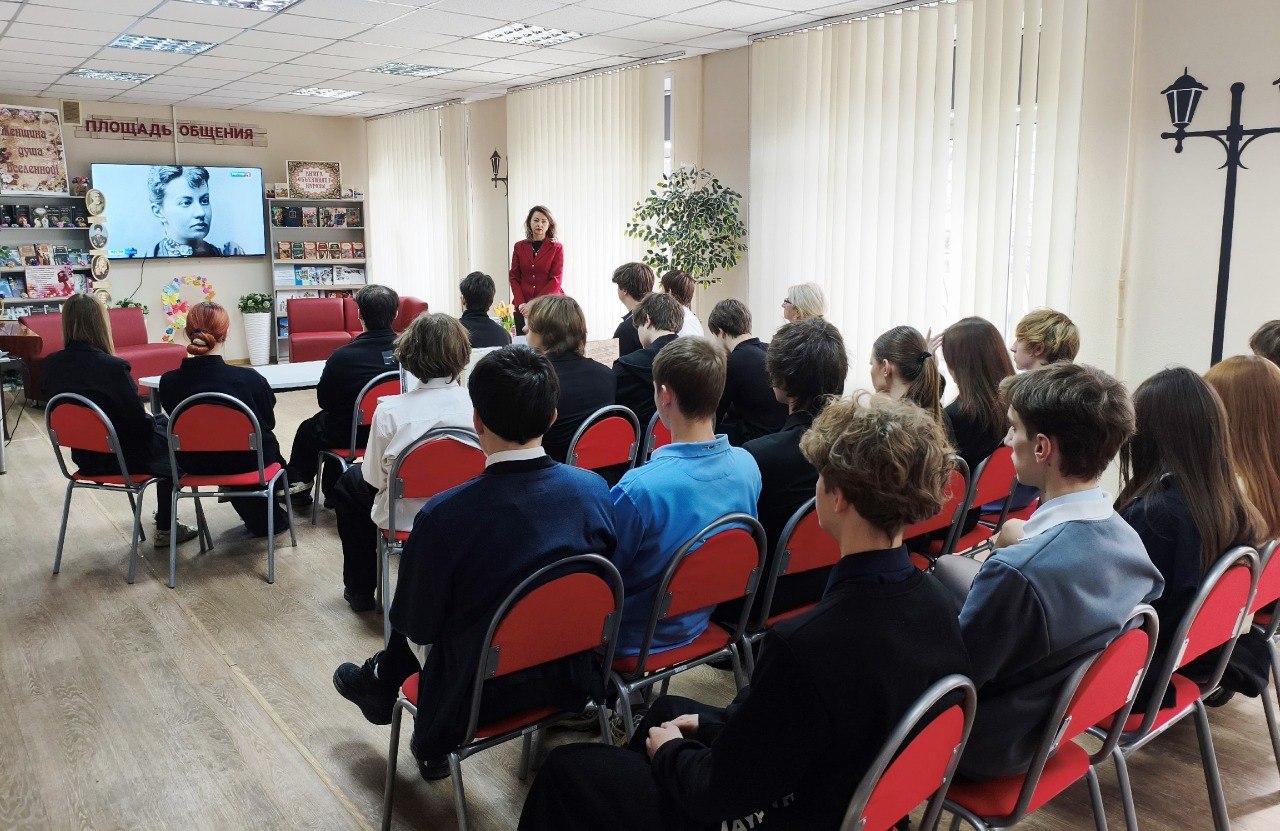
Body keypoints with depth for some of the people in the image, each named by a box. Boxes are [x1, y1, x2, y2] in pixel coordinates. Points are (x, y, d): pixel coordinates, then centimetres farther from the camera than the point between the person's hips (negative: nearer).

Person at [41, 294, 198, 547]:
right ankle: (165, 528, 26)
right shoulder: (111, 367, -27)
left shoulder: (51, 365, -7)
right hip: (120, 457, -7)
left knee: (162, 421, 27)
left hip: (84, 456, 7)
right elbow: (138, 421, -22)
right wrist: (156, 422, 2)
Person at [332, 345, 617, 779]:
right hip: (572, 679, 4)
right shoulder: (595, 490, -15)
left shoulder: (442, 517, -27)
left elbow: (416, 630, -12)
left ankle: (376, 685, 51)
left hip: (476, 699, -4)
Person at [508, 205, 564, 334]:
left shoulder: (556, 248, 1)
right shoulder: (519, 246, 10)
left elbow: (555, 280, -5)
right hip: (523, 307, 3)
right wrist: (520, 303, -7)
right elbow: (513, 277, 8)